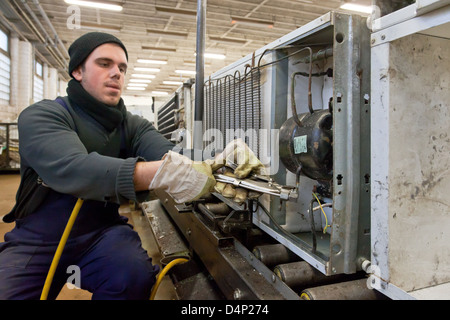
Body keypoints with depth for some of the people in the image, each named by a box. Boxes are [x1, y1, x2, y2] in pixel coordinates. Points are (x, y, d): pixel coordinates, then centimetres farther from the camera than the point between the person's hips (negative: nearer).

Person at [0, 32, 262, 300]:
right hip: (39, 237, -1)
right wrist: (162, 173, -45)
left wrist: (215, 166, -39)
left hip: (104, 231, 2)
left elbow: (170, 156, -17)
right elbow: (71, 168, -31)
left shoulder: (133, 125, 3)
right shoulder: (40, 116, -10)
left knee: (136, 275, -25)